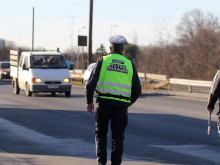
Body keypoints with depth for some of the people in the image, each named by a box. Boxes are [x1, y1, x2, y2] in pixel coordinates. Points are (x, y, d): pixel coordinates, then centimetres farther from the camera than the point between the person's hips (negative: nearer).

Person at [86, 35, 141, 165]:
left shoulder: (103, 61, 3)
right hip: (122, 105, 1)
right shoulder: (129, 64, 9)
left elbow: (91, 83, -3)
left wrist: (89, 101, 8)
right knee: (118, 136, 7)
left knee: (101, 132, 14)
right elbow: (137, 90, 10)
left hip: (105, 102, -1)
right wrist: (128, 103, 25)